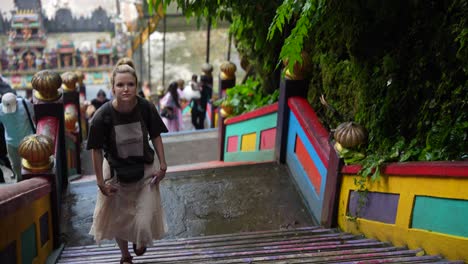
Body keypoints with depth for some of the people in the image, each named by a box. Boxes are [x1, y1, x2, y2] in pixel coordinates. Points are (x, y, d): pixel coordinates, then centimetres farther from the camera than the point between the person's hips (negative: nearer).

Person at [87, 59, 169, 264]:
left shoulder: (146, 108, -19)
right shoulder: (102, 116, -23)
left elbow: (155, 136, -3)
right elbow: (96, 150, -12)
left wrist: (163, 164, -3)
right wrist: (100, 181, -9)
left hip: (145, 170, 0)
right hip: (116, 173, 0)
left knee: (145, 220, -2)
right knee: (118, 219, 16)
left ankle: (140, 241, 37)